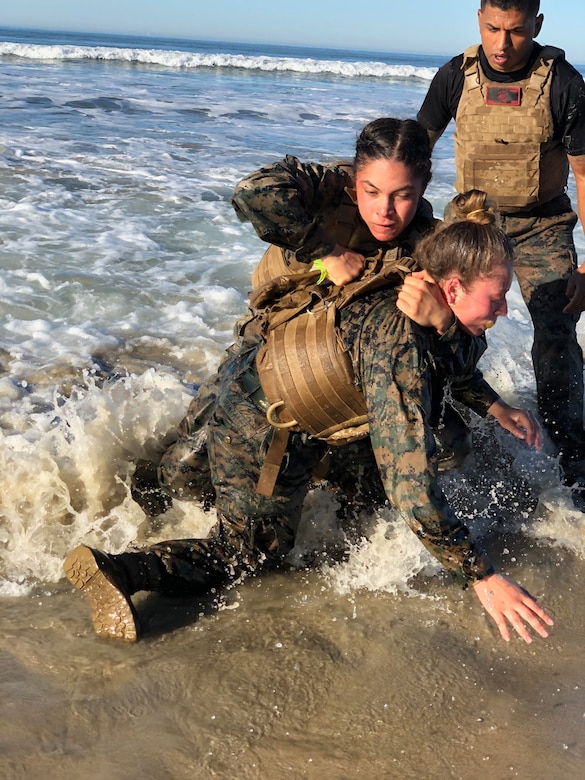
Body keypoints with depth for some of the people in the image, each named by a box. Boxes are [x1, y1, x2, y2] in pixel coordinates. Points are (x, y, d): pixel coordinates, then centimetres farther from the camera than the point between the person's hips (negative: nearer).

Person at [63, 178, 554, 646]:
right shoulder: (400, 349, -34)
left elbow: (454, 360, 19)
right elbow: (413, 492, -37)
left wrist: (495, 408, 8)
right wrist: (484, 578, -31)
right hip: (260, 426, -9)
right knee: (249, 553, 6)